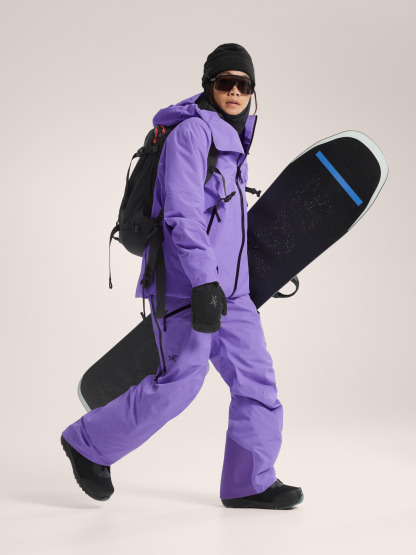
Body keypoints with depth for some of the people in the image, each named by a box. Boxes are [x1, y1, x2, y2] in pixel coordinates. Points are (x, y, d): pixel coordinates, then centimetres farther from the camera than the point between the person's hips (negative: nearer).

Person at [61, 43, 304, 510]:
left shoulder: (232, 138, 16)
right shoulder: (191, 132, -12)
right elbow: (181, 214, -20)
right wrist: (204, 283, -27)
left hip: (226, 285, 9)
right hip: (187, 281, -9)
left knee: (255, 374, 4)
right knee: (178, 383, -5)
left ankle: (249, 482, 12)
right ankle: (89, 443, 13)